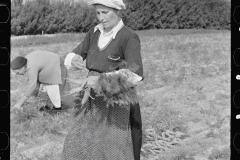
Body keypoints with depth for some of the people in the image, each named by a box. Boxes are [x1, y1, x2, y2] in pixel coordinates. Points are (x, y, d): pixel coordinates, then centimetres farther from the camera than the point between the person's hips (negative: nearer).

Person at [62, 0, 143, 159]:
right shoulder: (94, 33, 3)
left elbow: (135, 74, -29)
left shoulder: (129, 37, -17)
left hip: (118, 103, -7)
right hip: (96, 102, 7)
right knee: (79, 145, 10)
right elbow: (72, 56, 7)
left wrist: (100, 80, -27)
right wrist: (74, 60, -19)